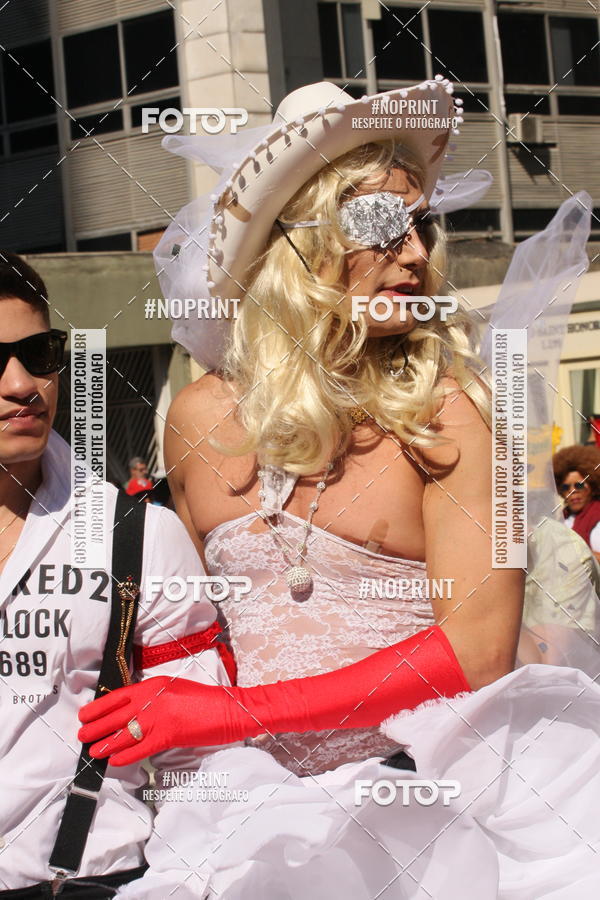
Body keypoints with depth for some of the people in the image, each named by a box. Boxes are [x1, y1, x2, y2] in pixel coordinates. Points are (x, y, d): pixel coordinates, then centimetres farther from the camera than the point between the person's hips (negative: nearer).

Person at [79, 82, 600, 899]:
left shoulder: (448, 410, -6)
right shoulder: (204, 419, 5)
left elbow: (479, 646, -14)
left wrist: (235, 711, -14)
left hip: (426, 790, -2)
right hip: (267, 798, 2)